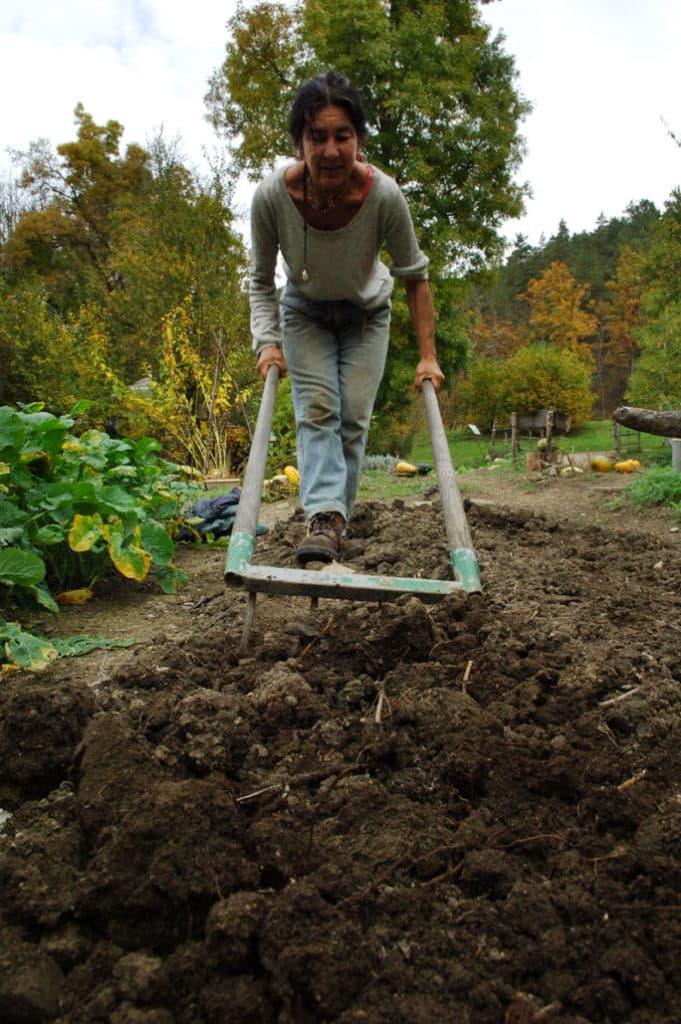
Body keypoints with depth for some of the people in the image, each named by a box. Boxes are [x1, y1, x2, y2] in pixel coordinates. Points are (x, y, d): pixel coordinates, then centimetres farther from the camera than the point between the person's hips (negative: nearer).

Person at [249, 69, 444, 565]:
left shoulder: (384, 195, -31)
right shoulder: (271, 195, -29)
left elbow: (415, 276, -15)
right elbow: (261, 281, -11)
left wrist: (428, 356, -18)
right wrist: (267, 341, -25)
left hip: (366, 315, 0)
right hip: (304, 312, 0)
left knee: (354, 417, -9)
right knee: (317, 408, -19)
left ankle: (335, 525, 1)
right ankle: (325, 516, -27)